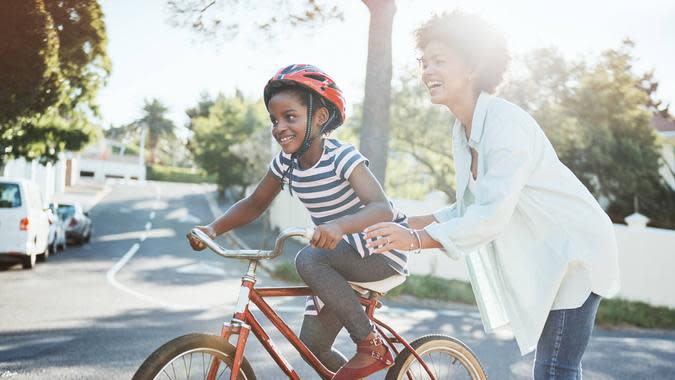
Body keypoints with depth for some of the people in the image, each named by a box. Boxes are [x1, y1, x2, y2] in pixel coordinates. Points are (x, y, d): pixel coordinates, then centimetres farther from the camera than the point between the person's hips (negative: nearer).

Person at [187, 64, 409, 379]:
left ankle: (371, 346, -20)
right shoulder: (286, 162, -3)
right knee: (312, 344, -2)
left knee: (309, 259, -32)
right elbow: (254, 204, 9)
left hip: (382, 251, -7)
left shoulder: (342, 157, -23)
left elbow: (383, 208, -36)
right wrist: (212, 229, -9)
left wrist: (340, 226, -56)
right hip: (342, 261, 7)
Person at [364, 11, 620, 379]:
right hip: (542, 258, 9)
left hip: (574, 252, -9)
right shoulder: (464, 130, 5)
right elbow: (472, 207, 9)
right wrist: (411, 223, -2)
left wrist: (417, 238, -29)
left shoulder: (507, 124, -23)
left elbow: (493, 215, -30)